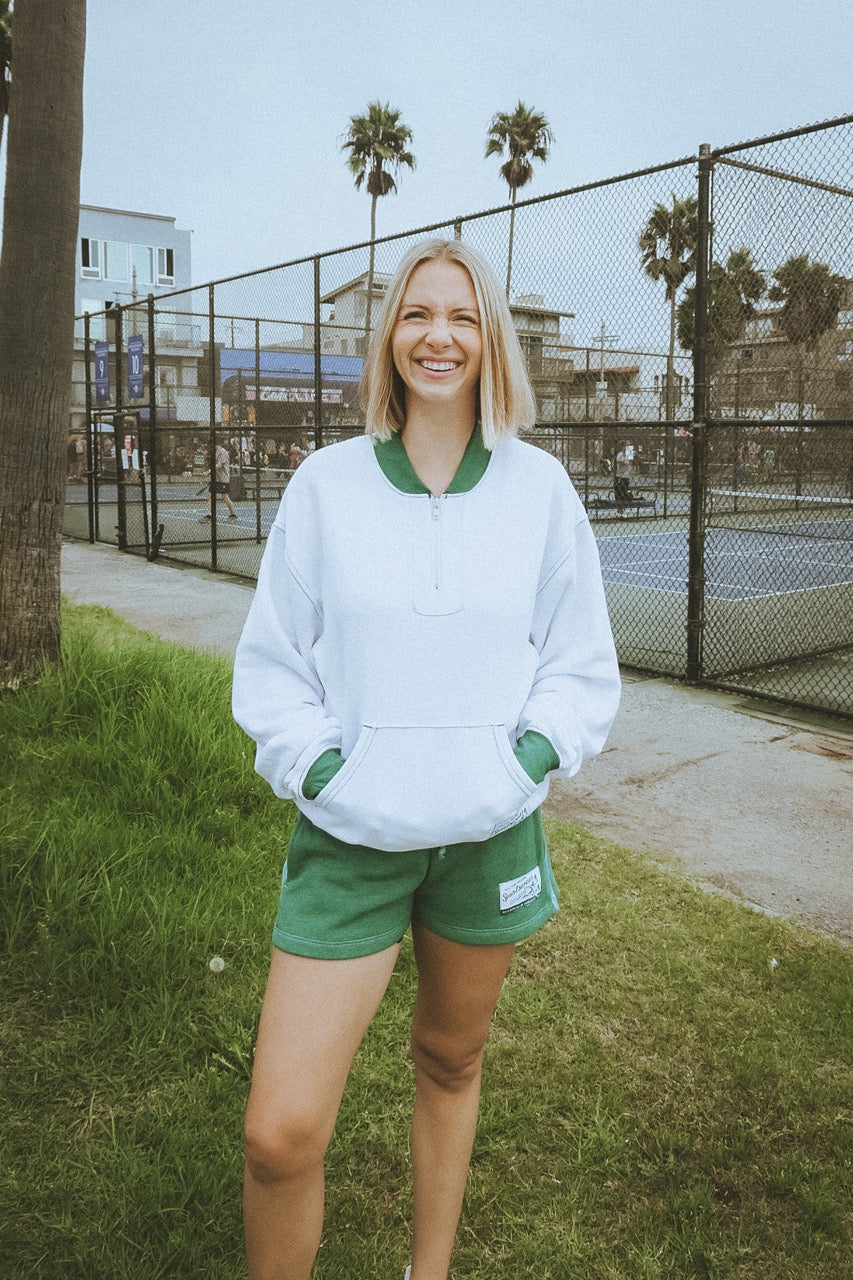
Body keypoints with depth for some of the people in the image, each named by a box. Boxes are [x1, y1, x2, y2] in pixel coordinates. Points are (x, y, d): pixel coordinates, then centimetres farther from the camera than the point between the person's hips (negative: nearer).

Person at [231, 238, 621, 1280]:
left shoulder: (539, 487, 0)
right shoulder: (327, 482, -2)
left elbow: (582, 663, 8)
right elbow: (271, 660, 4)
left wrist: (532, 756, -5)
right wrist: (315, 767, -7)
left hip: (490, 833, 2)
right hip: (351, 837, -1)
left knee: (450, 1062, 21)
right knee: (278, 1137, -7)